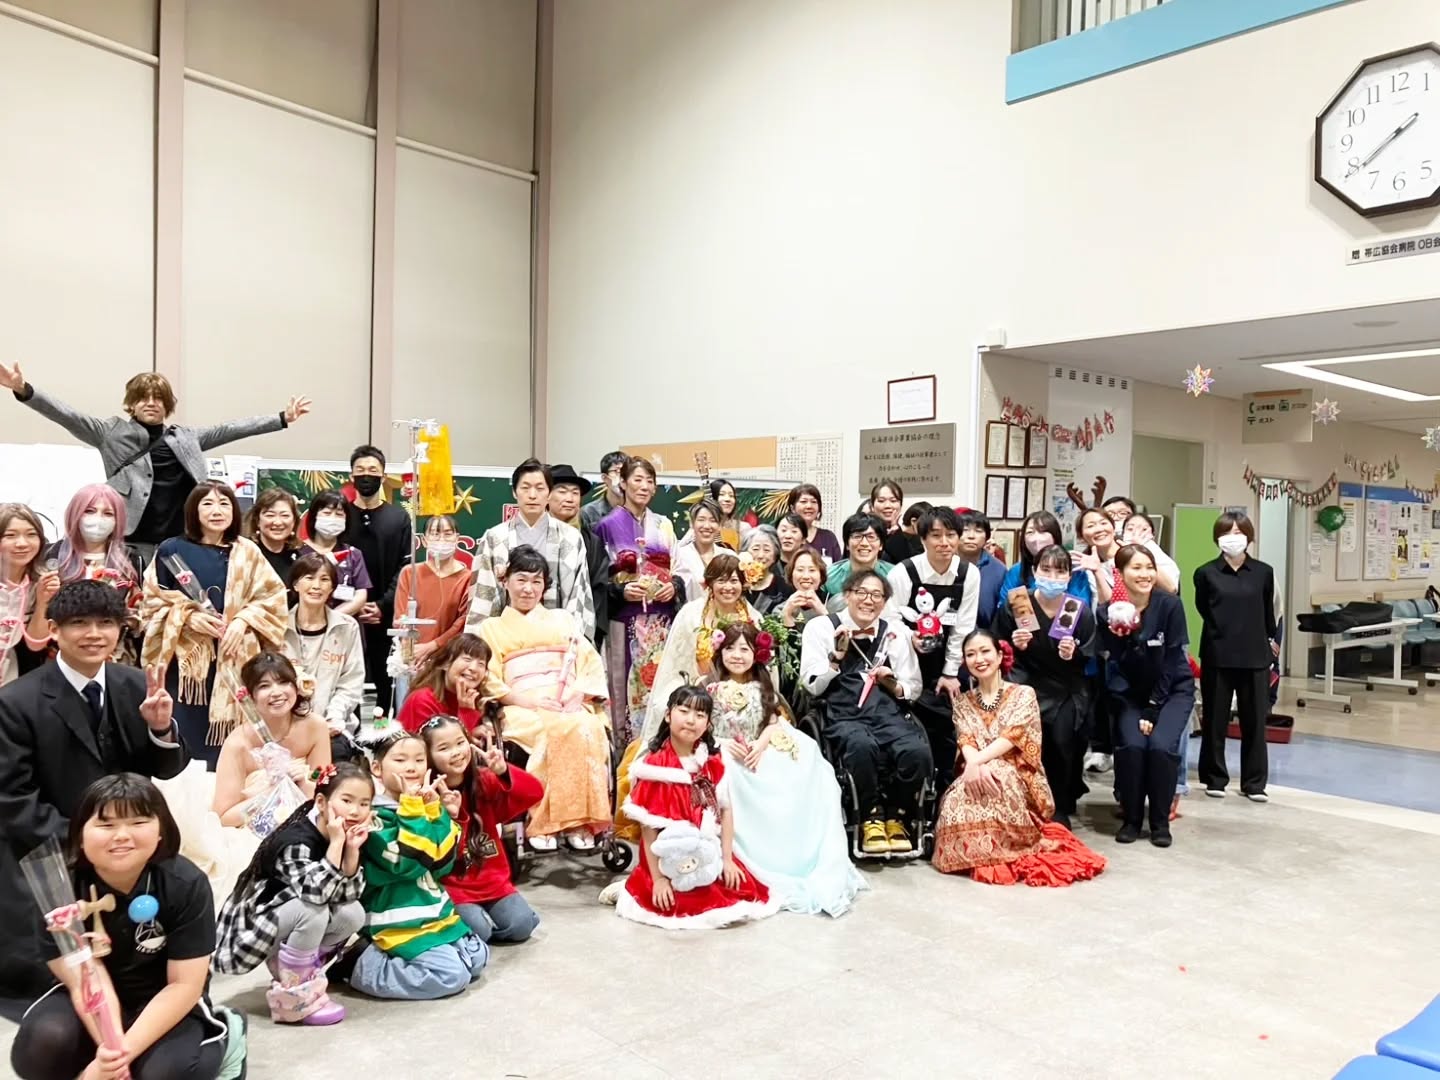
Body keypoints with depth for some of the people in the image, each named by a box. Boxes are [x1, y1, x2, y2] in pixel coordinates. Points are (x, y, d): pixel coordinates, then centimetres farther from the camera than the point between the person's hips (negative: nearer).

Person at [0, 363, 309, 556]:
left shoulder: (186, 437, 17)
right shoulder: (113, 433, 8)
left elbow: (230, 429, 15)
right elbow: (69, 416, -1)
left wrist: (282, 418, 13)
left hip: (180, 542, 3)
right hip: (133, 541, -3)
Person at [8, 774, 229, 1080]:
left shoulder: (185, 885, -21)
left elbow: (184, 985, -18)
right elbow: (87, 985, -23)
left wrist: (125, 1050, -30)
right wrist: (110, 1049, -40)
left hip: (165, 1004, -1)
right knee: (43, 1043, -29)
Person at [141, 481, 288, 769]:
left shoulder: (248, 553, 6)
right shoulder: (172, 550, 2)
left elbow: (273, 597, 6)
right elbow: (153, 603, 3)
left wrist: (243, 620, -10)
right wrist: (188, 617, -12)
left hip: (233, 659, 1)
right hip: (186, 658, -1)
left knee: (228, 737, 1)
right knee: (186, 736, -1)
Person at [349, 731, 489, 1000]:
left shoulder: (419, 807, 9)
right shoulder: (375, 815, -15)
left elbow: (442, 862, 1)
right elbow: (406, 862, -24)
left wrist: (434, 810, -6)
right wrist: (413, 809, -20)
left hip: (435, 911, 8)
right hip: (399, 921, -8)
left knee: (477, 957, 9)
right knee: (452, 975, -18)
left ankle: (392, 961, 14)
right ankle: (367, 967, -5)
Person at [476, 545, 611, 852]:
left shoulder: (563, 620, 27)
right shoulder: (492, 628, 21)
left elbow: (591, 664, 15)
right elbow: (489, 680, 7)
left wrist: (579, 695, -6)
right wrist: (525, 700, -11)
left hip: (570, 706, 2)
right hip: (521, 710, -2)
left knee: (586, 730, -35)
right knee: (552, 732, -37)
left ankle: (579, 820, -30)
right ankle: (541, 822, -33)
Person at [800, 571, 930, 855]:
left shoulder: (895, 631, 18)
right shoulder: (821, 627, 9)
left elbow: (914, 688, 18)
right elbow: (812, 686, 3)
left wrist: (894, 684, -3)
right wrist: (837, 655, -9)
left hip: (889, 713, 3)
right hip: (844, 716, -3)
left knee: (918, 751, -29)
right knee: (862, 746, -38)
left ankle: (896, 816, 0)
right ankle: (871, 817, -9)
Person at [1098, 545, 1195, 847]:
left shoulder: (1170, 605, -16)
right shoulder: (1108, 612, -12)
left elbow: (1171, 660, -14)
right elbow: (1113, 666, -9)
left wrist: (1153, 709, -15)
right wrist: (1137, 711, -19)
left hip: (1172, 690, -1)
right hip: (1130, 694, 1)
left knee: (1161, 745, -22)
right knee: (1131, 745, -21)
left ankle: (1160, 821, -1)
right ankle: (1131, 818, 0)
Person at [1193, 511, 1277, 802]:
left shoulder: (1263, 572, 2)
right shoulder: (1206, 573, -3)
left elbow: (1268, 611, 13)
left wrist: (1272, 639, 18)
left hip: (1255, 656, 1)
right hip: (1217, 656, -1)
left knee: (1254, 721, 7)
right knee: (1214, 720, 6)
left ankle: (1254, 782, 18)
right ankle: (1215, 778, 19)